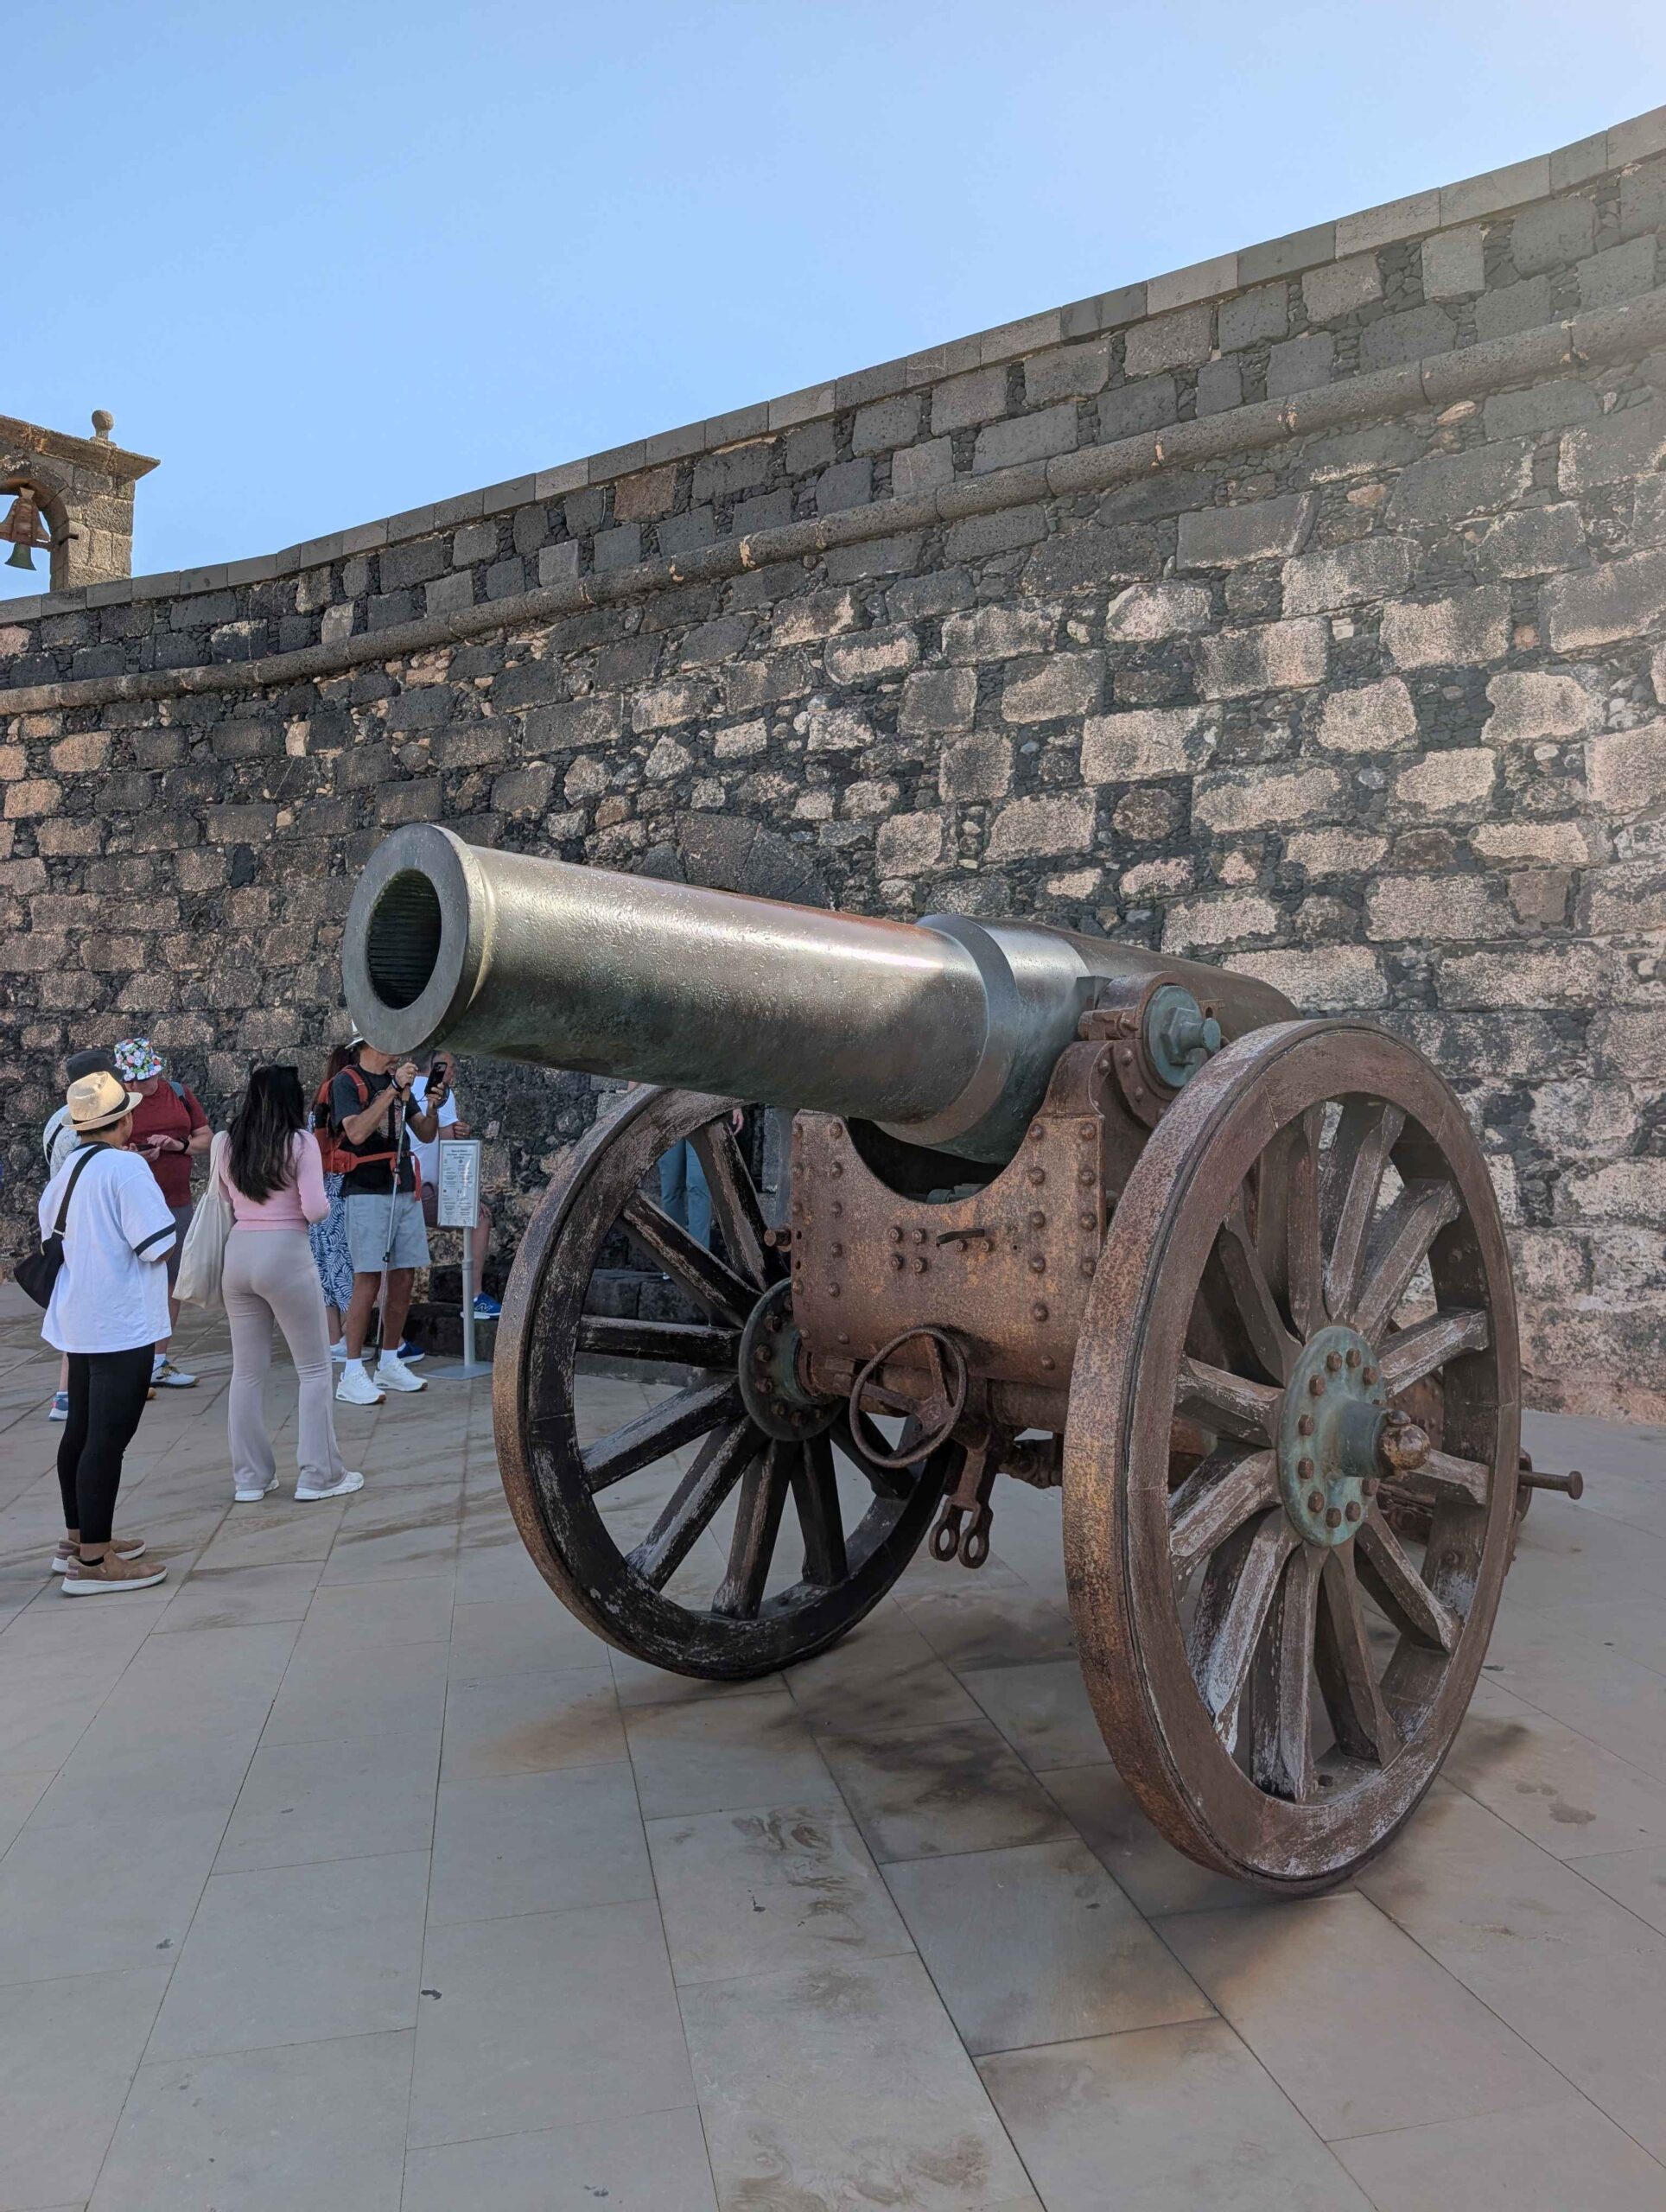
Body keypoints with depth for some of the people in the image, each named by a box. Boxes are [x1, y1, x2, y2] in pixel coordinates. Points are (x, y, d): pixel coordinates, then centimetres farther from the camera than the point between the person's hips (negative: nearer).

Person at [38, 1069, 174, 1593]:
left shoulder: (70, 1165, 8)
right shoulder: (126, 1166, -17)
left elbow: (50, 1226, 19)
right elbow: (160, 1246, -20)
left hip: (77, 1320, 9)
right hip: (121, 1326, -9)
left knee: (81, 1431, 18)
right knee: (108, 1439, -4)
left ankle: (78, 1539, 31)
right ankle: (93, 1561, 0)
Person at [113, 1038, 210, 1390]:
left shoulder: (179, 1094, 7)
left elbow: (207, 1137, 11)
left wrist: (180, 1145, -9)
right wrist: (135, 1156, -23)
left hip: (178, 1204, 5)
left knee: (174, 1284, 11)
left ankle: (160, 1362, 23)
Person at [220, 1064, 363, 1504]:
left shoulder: (229, 1146, 8)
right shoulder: (300, 1142, -8)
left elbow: (227, 1203, 12)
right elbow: (314, 1210, -13)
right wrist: (325, 1201, 7)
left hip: (239, 1251, 5)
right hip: (285, 1254, -5)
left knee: (247, 1371, 13)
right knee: (314, 1368, 6)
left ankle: (250, 1476, 18)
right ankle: (318, 1474, 7)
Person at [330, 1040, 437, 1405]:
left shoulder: (396, 1080, 17)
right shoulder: (347, 1081, -4)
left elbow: (426, 1135, 15)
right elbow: (357, 1132, -20)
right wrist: (393, 1091, -20)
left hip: (404, 1188, 7)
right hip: (367, 1191, -7)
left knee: (404, 1278, 7)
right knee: (368, 1280, -9)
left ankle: (388, 1364, 19)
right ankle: (351, 1375, -5)